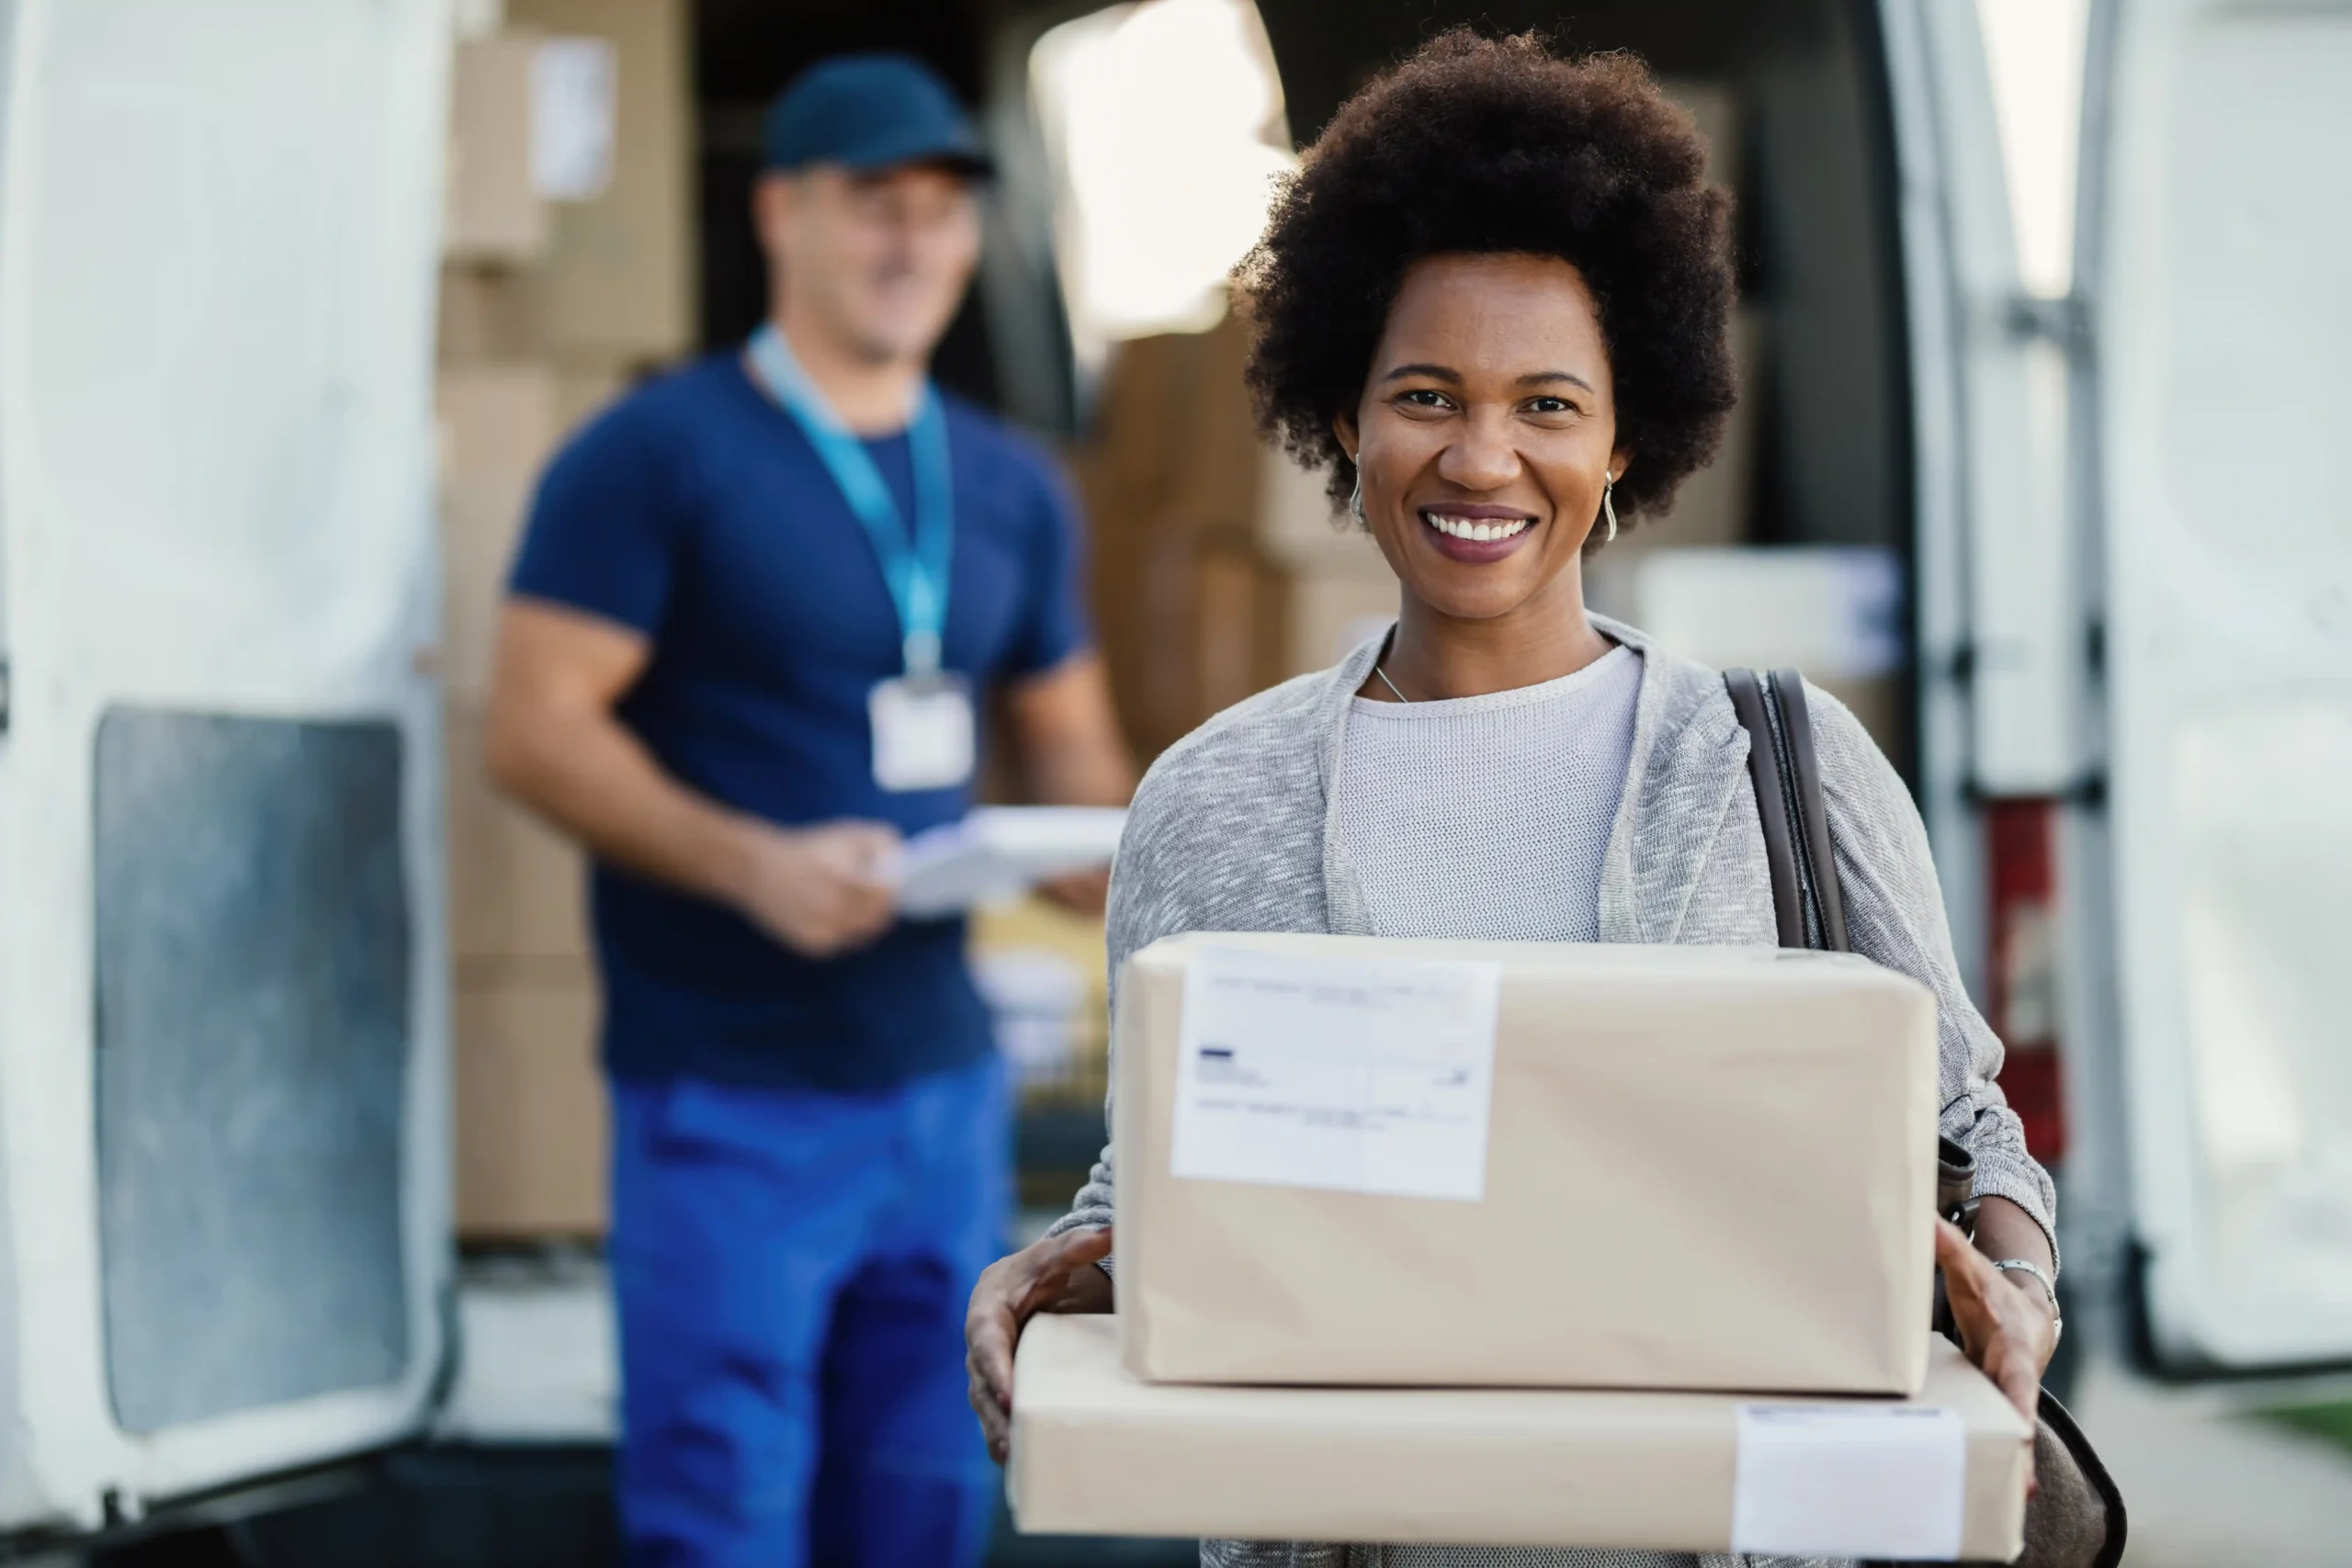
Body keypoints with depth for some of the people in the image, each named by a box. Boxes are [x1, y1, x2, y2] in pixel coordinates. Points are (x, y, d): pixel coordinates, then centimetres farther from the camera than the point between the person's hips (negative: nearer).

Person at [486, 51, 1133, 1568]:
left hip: (943, 1078, 6)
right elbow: (538, 727, -11)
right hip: (733, 1091, -6)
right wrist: (757, 865, -25)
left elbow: (1070, 740, 21)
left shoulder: (1012, 488, 13)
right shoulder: (659, 456, -6)